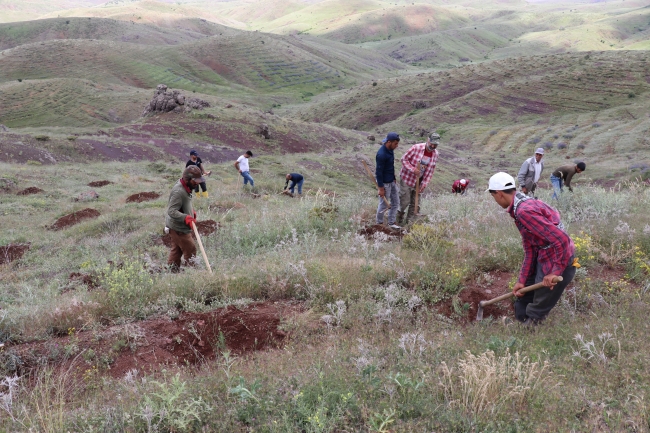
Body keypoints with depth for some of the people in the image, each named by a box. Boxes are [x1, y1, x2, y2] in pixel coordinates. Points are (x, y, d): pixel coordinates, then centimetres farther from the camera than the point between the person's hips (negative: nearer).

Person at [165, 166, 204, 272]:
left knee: (176, 250, 19)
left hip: (176, 227, 10)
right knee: (190, 251, -1)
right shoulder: (178, 192, -28)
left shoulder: (186, 187, 4)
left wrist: (191, 212, 10)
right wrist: (186, 218, -41)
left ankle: (172, 271, 29)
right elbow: (171, 211, -31)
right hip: (179, 228, -10)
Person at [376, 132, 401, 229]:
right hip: (385, 183, -9)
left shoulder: (390, 150, 2)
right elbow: (379, 172, -22)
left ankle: (391, 223, 27)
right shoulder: (381, 154, -26)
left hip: (392, 181, 9)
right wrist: (380, 188, -19)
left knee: (396, 203, 15)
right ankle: (379, 223, 25)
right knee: (383, 205, 5)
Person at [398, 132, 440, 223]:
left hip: (419, 181, 5)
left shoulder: (435, 154, -5)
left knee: (415, 203, 9)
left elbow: (430, 171, 3)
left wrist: (424, 183, -3)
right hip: (407, 178, -5)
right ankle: (399, 216, 24)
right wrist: (413, 169, -25)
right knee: (405, 201, -2)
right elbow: (404, 159, -14)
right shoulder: (416, 148, -21)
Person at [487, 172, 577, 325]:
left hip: (558, 265, -10)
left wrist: (555, 273, -22)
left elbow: (561, 239, -29)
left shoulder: (524, 211, -25)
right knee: (523, 296, 27)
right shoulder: (523, 205, 9)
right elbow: (529, 250, 11)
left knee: (535, 313, 7)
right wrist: (522, 280, 10)